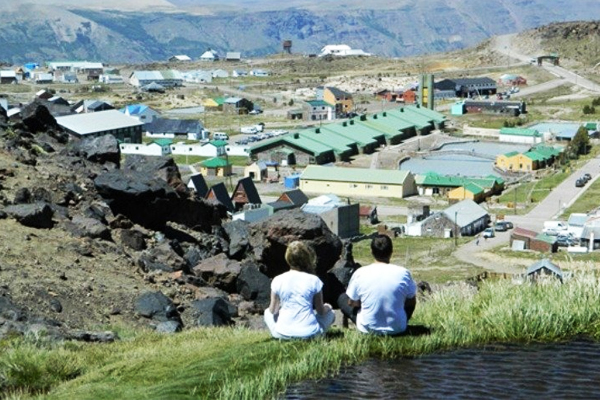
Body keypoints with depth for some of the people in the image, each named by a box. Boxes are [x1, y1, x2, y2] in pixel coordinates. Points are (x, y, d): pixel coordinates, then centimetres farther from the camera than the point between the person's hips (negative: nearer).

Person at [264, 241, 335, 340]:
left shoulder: (278, 280, -3)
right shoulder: (313, 280, -7)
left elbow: (272, 310, 6)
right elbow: (320, 311, 0)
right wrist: (326, 307, 23)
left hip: (283, 334, 0)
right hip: (308, 333, 0)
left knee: (268, 312, 31)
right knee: (330, 313, 27)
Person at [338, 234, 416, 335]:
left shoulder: (360, 273, -14)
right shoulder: (403, 273, -14)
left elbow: (351, 303, -1)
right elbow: (412, 302, 1)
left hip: (367, 329, -2)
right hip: (397, 329, 2)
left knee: (342, 298, 21)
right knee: (410, 300, 30)